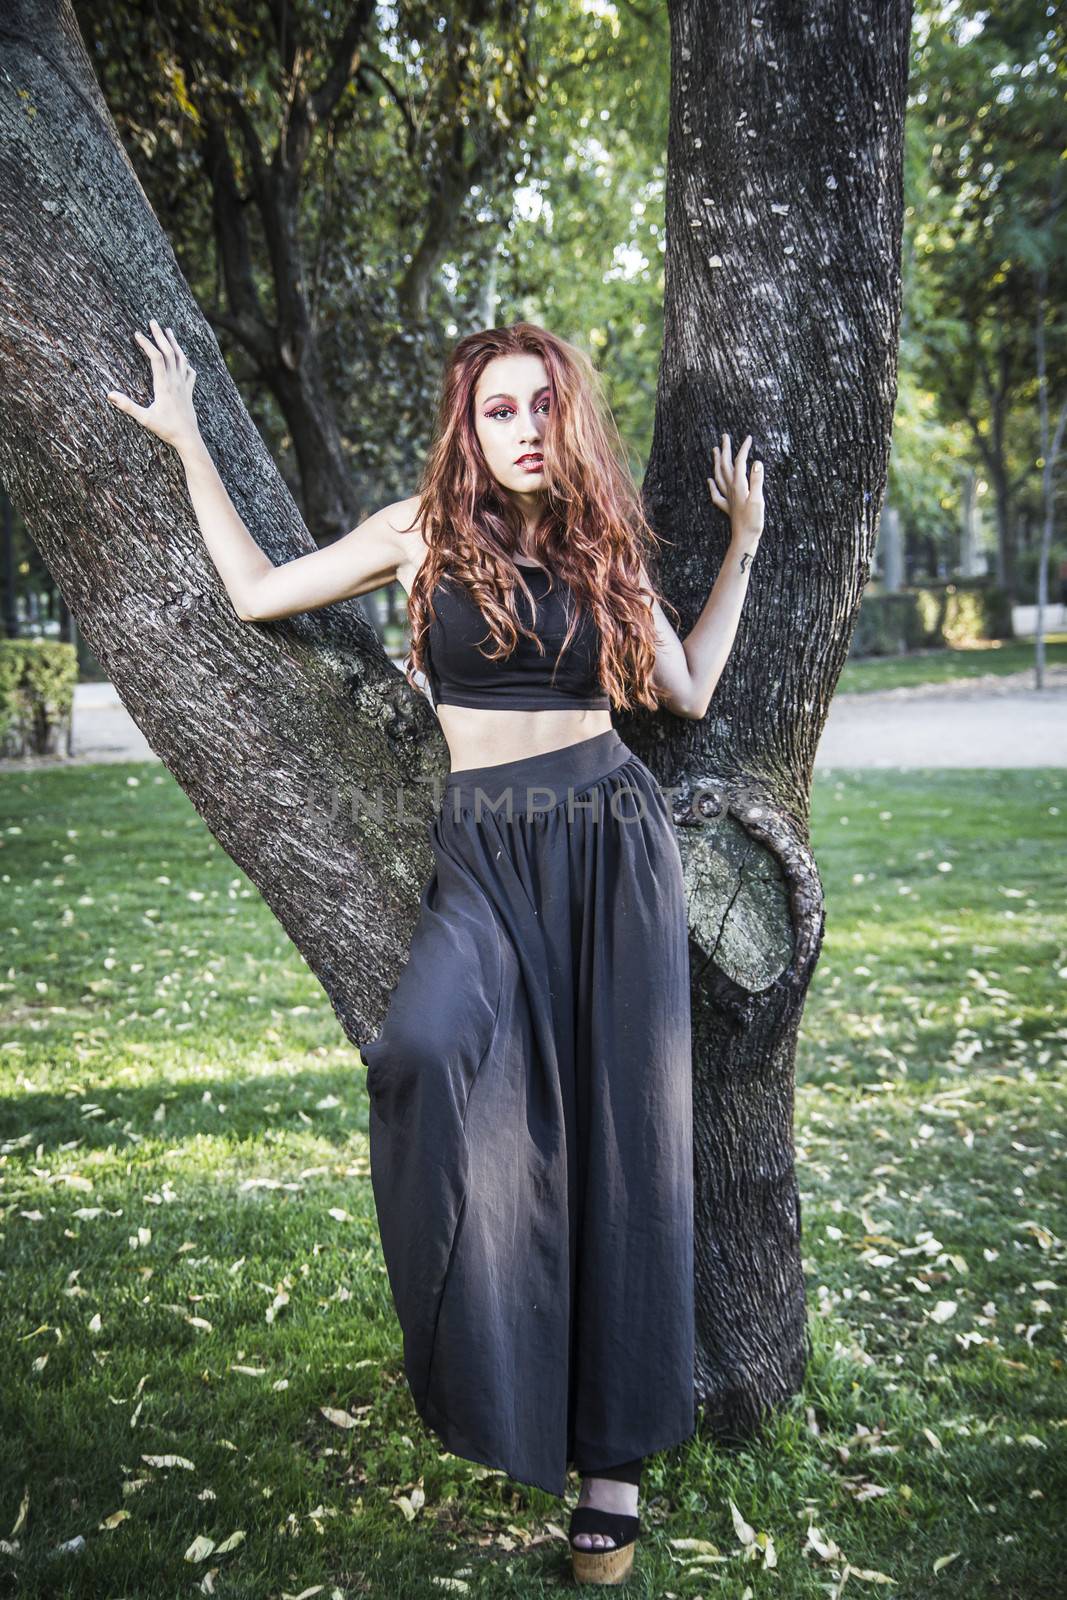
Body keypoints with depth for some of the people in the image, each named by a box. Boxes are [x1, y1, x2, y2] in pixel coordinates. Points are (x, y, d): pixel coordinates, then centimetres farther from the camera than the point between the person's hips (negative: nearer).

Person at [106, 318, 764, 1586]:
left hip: (614, 839, 1)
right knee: (425, 1045, -31)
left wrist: (744, 544, 14)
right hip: (484, 851, -1)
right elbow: (256, 592, 10)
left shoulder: (605, 547, 10)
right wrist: (188, 444, 14)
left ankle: (611, 1450, 11)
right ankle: (486, 1380, -12)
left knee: (619, 1131, -1)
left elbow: (686, 693, 14)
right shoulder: (425, 529, 6)